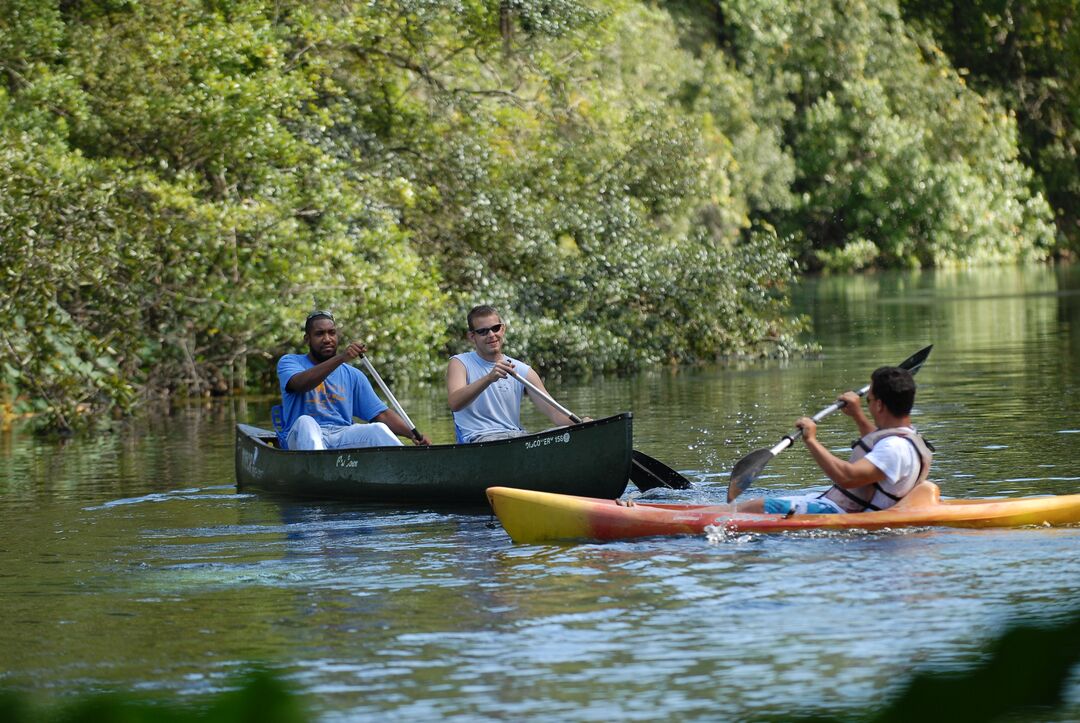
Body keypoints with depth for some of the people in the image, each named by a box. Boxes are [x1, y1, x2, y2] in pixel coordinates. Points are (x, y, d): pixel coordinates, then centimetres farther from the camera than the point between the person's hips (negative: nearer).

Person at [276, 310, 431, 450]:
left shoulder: (352, 375, 20)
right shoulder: (289, 362, 10)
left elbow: (381, 414, 12)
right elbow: (300, 384, -15)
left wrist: (413, 434, -7)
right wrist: (340, 359, -26)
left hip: (343, 438, 3)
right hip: (304, 437, -3)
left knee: (378, 429, -24)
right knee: (305, 422, -36)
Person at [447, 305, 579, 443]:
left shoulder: (523, 371, 15)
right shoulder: (460, 363, 5)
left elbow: (553, 412, 5)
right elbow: (454, 404, -15)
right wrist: (489, 378, -30)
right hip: (479, 437, -5)